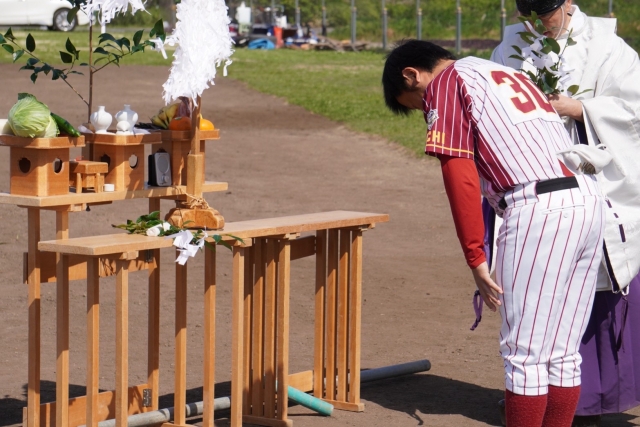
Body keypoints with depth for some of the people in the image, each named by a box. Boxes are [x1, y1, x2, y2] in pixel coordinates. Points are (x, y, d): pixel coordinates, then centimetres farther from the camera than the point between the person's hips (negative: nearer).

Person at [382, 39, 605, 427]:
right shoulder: (505, 73, 30)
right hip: (590, 200, 8)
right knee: (562, 353, 13)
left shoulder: (445, 84, 5)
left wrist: (475, 258, -5)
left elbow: (460, 177, -6)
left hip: (539, 209, -8)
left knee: (525, 355, -1)